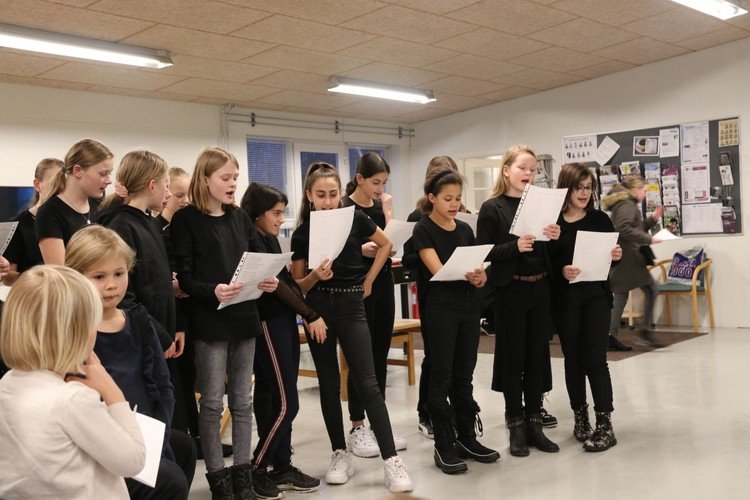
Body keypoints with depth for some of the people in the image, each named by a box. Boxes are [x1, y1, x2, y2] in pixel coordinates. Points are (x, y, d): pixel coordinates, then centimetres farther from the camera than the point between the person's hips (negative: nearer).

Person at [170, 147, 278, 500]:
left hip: (244, 317, 5)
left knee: (242, 399, 11)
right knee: (212, 402, 4)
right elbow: (184, 277, -10)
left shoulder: (240, 217, 11)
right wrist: (212, 291, -27)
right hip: (209, 321, -5)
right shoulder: (186, 220, -6)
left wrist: (268, 280, -8)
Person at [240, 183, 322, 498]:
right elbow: (275, 283, -16)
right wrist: (311, 315, -12)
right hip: (268, 324, -9)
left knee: (279, 401, 11)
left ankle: (282, 468, 19)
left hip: (285, 321, 9)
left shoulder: (271, 239, 14)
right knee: (286, 404, -6)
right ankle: (256, 469, 7)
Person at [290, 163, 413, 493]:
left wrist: (368, 280, 5)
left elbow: (385, 244, 12)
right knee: (329, 384, 7)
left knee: (367, 382, -6)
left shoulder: (355, 219, -4)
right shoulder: (302, 232, -3)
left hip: (351, 306, -1)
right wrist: (316, 276, -21)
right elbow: (297, 285, -1)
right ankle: (340, 454, 20)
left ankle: (391, 460, -4)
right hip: (318, 308, 1)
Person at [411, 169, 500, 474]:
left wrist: (479, 276, -11)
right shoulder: (423, 229, -6)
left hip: (469, 305, 6)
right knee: (442, 377, -1)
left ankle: (467, 438, 21)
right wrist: (465, 272, -33)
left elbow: (477, 268, 11)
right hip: (441, 308, -6)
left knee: (464, 375, 12)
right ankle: (443, 446, 7)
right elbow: (437, 269, -17)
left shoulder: (465, 229, 12)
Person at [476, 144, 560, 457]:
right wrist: (515, 246, -21)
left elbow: (551, 255, 13)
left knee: (537, 358, 9)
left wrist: (555, 238, -8)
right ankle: (516, 428, 14)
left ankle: (534, 424, 20)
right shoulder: (492, 208, -3)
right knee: (513, 358, 4)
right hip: (510, 291, -4)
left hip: (540, 289, 4)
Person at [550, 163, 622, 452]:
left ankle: (605, 425, 2)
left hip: (596, 297, 0)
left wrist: (616, 256, -12)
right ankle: (580, 418, 24)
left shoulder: (600, 219, 4)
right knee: (573, 359, 10)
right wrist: (561, 271, -22)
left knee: (595, 359, -4)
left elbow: (611, 257, 10)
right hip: (564, 300, 0)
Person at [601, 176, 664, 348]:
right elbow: (624, 230, -23)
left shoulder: (624, 204, 22)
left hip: (619, 257, 10)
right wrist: (648, 239, -19)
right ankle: (644, 332, -5)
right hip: (628, 256, -10)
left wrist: (652, 219, 19)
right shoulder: (627, 205, -10)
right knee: (651, 290, -4)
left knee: (621, 293, 9)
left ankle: (611, 335, 7)